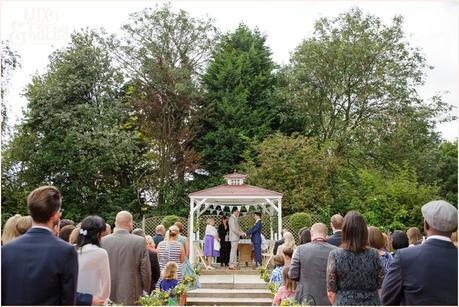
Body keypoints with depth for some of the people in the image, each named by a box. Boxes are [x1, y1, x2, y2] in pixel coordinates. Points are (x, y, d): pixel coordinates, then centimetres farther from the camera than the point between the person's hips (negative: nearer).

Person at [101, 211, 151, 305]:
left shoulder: (103, 241, -3)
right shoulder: (139, 242, -10)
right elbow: (146, 271, -6)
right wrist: (145, 292, 9)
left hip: (108, 297, 3)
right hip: (131, 297, -2)